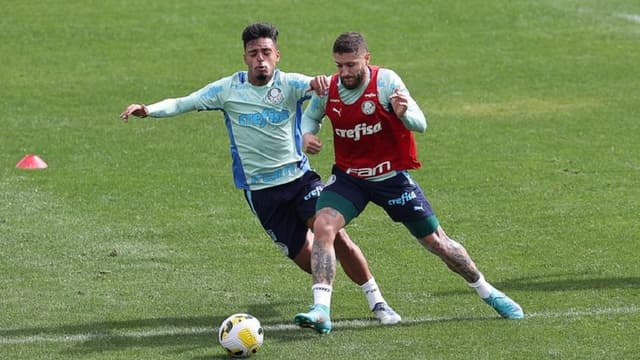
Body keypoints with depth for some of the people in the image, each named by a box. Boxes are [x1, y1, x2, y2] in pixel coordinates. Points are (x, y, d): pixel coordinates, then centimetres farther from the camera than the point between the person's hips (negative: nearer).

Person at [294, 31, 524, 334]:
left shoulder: (386, 81, -18)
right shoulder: (328, 89, -7)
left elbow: (420, 124, -22)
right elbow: (311, 115, 14)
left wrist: (404, 113, -44)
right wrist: (307, 135, -8)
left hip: (393, 177, -2)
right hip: (349, 177, 2)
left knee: (438, 243, 5)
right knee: (323, 227, -24)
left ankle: (488, 293, 28)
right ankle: (321, 310, -26)